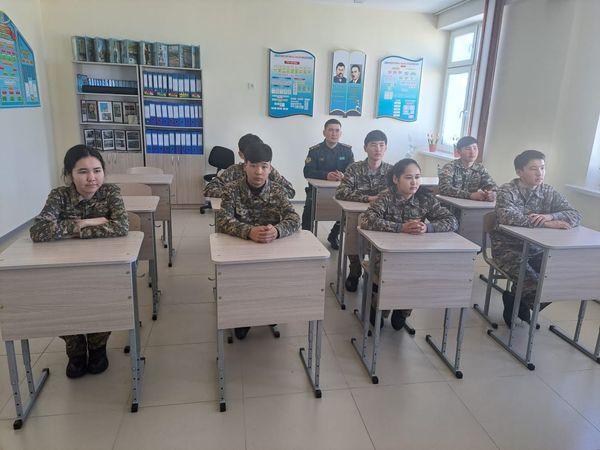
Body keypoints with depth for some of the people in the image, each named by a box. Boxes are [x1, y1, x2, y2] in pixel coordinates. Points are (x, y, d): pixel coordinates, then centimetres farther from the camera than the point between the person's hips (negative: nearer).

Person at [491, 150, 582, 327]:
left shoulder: (549, 192, 6)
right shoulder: (507, 191, -10)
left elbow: (576, 215, -2)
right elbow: (507, 217, -30)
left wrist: (550, 216, -22)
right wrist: (546, 224, -28)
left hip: (536, 250, 6)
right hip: (508, 248, -6)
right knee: (533, 283, -25)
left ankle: (521, 305, 15)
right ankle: (513, 302, 14)